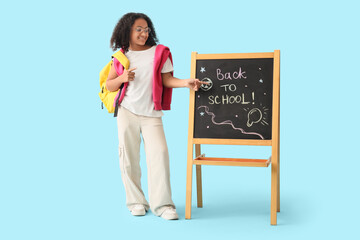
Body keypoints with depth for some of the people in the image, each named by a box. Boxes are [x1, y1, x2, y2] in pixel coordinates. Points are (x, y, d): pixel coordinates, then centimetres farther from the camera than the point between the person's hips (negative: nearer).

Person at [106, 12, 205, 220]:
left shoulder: (159, 52, 4)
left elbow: (166, 79, 0)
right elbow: (109, 85, 11)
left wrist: (186, 83, -17)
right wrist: (122, 78, -9)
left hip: (151, 114, -1)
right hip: (127, 112, 2)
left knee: (159, 153, -13)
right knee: (129, 156, 3)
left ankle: (162, 204, -5)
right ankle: (136, 201, 16)